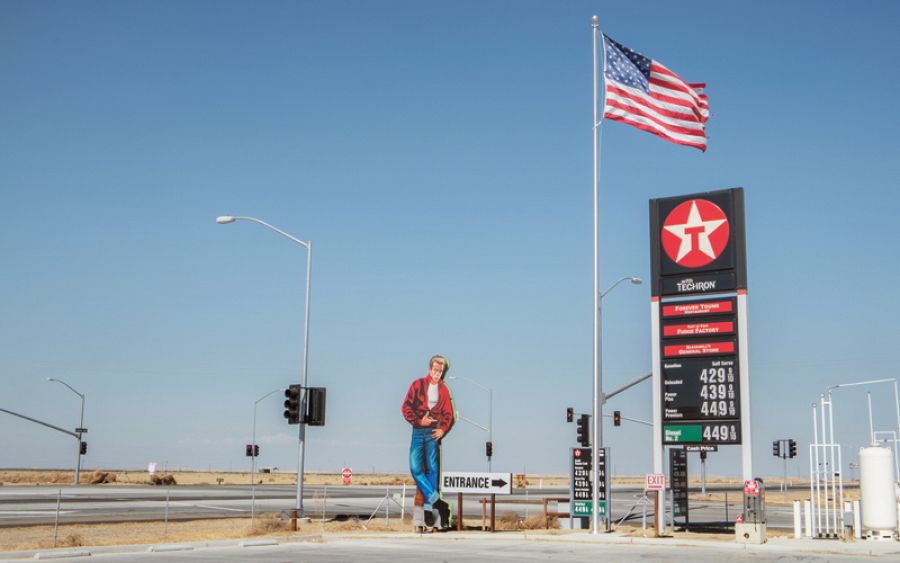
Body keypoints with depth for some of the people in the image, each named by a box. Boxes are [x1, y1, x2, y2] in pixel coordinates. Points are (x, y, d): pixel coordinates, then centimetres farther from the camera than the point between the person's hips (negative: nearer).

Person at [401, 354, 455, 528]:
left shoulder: (444, 390, 8)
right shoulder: (417, 384, 1)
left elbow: (448, 414, 13)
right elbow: (406, 407, -1)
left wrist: (443, 429, -2)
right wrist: (419, 421, -11)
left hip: (433, 432, 1)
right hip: (417, 431, -1)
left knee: (432, 469, -1)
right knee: (415, 469, -11)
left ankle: (429, 507, 3)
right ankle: (436, 500, -5)